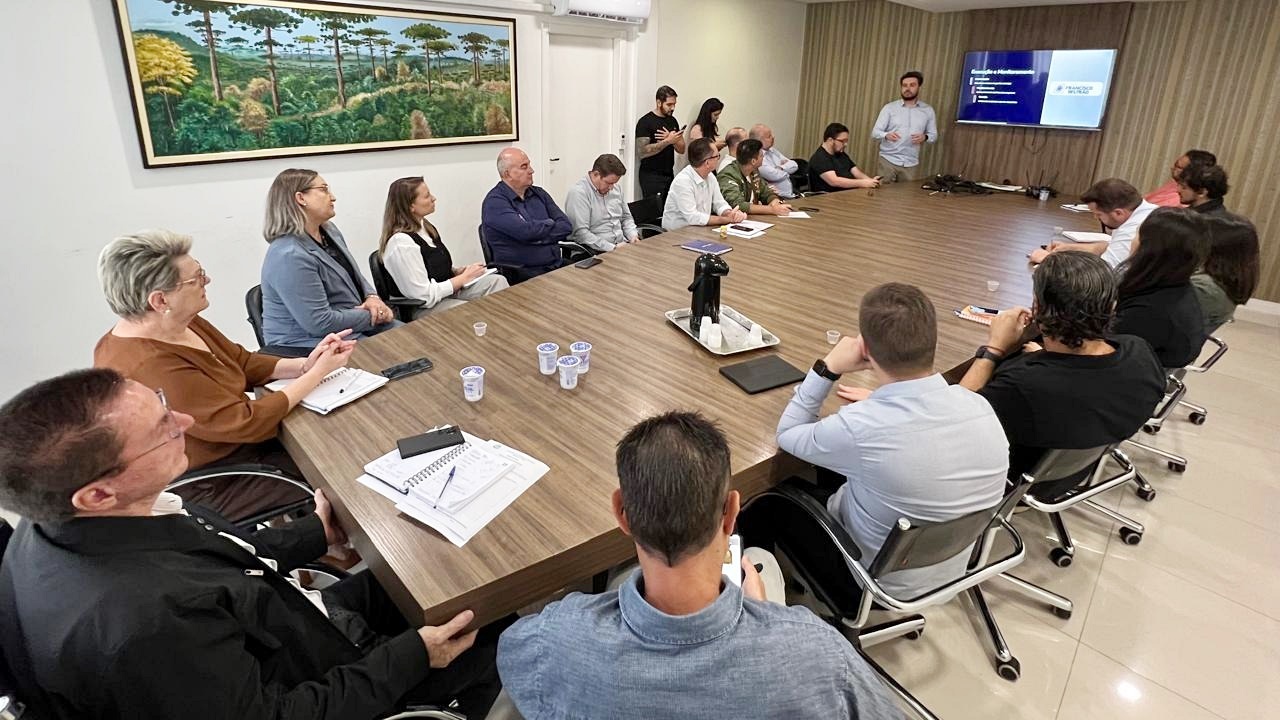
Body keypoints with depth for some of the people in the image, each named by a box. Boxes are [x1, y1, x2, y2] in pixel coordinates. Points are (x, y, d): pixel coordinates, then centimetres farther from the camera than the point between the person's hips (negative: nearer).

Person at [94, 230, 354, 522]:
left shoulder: (177, 323, -6)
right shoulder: (152, 368, -32)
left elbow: (243, 362, 6)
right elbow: (248, 422, -27)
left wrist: (304, 364, -11)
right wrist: (318, 373, -20)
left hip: (231, 441, 8)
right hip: (208, 489, -8)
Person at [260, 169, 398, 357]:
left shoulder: (328, 230, 5)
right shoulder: (290, 256, -24)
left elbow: (354, 276, 18)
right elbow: (320, 323, -26)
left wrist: (372, 297, -4)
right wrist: (372, 316, -16)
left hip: (353, 324, 9)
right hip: (313, 345, -9)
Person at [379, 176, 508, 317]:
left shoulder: (426, 227, 7)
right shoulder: (401, 243, -22)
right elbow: (424, 296, -23)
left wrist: (458, 271, 0)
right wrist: (464, 277, -15)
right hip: (422, 309, -9)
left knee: (497, 281, -10)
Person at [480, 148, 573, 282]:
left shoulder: (539, 193, 16)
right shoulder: (495, 202, -5)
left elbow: (567, 226, 7)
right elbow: (525, 231, -20)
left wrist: (538, 236, -8)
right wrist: (550, 224, 0)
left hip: (556, 265, 6)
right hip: (522, 273, -6)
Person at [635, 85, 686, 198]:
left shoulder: (672, 121, 13)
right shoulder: (645, 122, -7)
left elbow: (681, 149, 11)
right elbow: (642, 153, -17)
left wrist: (672, 139, -10)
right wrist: (667, 141, -20)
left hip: (669, 175, 6)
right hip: (651, 177, -6)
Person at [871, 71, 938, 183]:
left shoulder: (928, 110, 7)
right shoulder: (889, 108, 1)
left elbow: (934, 135, 11)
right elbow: (875, 132, -3)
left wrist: (925, 137, -12)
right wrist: (886, 135, -25)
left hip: (911, 164, 2)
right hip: (888, 160, -2)